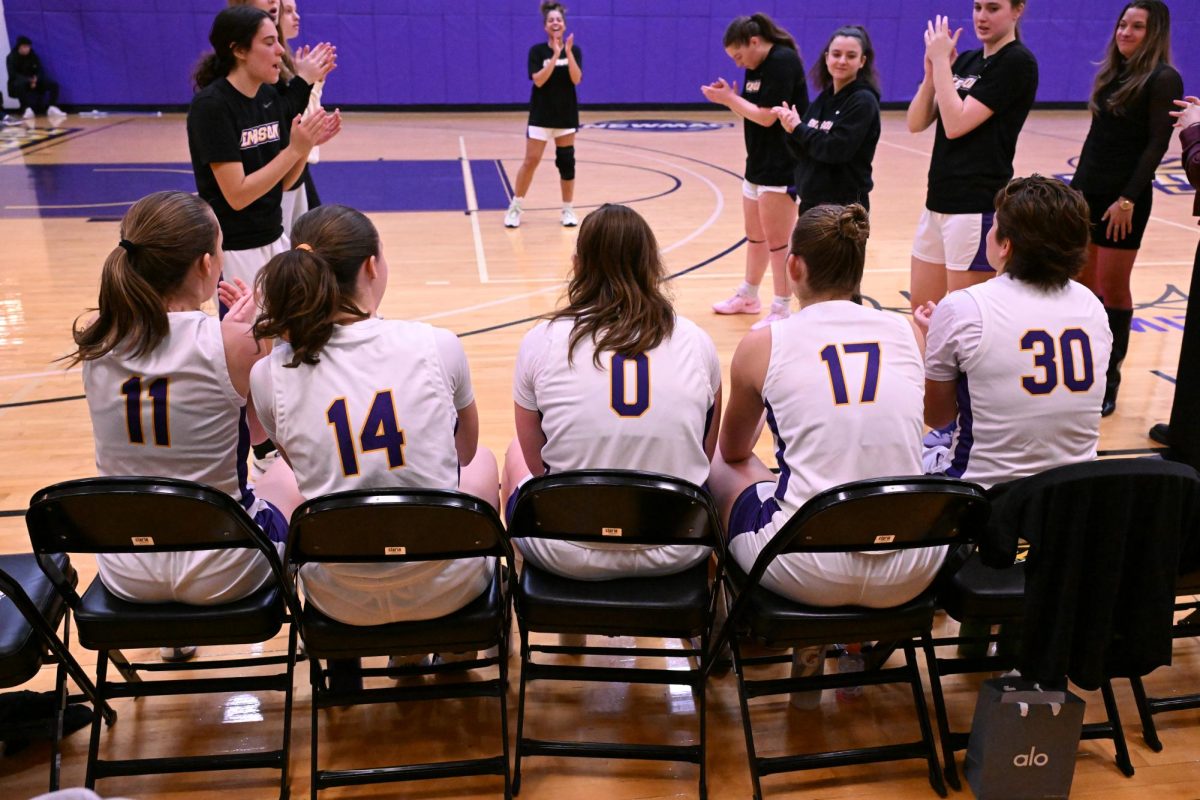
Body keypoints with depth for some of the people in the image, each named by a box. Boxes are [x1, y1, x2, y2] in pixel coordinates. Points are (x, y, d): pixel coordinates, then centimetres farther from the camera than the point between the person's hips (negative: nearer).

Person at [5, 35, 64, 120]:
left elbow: (40, 71, -1)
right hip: (18, 83, -4)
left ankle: (52, 108, -24)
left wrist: (35, 80, -24)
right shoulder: (11, 58, -9)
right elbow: (13, 75, -18)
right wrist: (29, 80, -31)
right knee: (20, 85, -41)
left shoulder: (33, 56, 2)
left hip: (33, 82, 4)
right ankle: (27, 109, -41)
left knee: (53, 85, -16)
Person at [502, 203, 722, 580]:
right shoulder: (697, 343, -1)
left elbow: (538, 465, 4)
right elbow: (704, 457, 10)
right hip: (679, 554, 2)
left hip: (570, 558, -1)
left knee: (515, 454, 31)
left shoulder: (541, 341, -6)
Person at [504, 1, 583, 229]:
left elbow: (576, 79, -13)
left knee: (566, 162, 5)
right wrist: (555, 55, -24)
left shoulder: (574, 50, 1)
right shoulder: (537, 51, -5)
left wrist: (568, 52, -23)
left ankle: (568, 209, 14)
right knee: (531, 161, -5)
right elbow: (538, 80, -18)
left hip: (566, 115, 2)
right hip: (541, 115, -2)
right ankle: (516, 207, 7)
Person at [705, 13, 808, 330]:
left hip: (782, 168, -9)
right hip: (758, 164, 9)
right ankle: (748, 296, 34)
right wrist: (729, 97, -2)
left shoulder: (784, 61, -16)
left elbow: (767, 117, -20)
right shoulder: (756, 66, 11)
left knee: (776, 241, -4)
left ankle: (782, 310, 5)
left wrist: (729, 98, -12)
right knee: (755, 236, 19)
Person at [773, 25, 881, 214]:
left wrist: (798, 128, -13)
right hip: (812, 201, 8)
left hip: (845, 206, -8)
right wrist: (791, 129, -12)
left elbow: (836, 149, -22)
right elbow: (804, 149, 9)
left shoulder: (863, 101, -12)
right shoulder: (824, 98, 10)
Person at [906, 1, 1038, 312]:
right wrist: (932, 69, -7)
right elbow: (916, 123, 7)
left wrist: (941, 60, -10)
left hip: (978, 207, -8)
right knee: (921, 307, 15)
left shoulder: (1017, 62, -9)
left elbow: (956, 123, -18)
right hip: (939, 200, 8)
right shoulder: (965, 60, 14)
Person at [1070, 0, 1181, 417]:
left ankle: (1108, 381, 10)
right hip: (1088, 189, 6)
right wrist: (1076, 186, 13)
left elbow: (1157, 145, -13)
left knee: (1112, 288, -1)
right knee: (1082, 284, 9)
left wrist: (1128, 199, -19)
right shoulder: (1111, 72, 11)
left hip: (1124, 196, -6)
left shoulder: (1163, 79, -8)